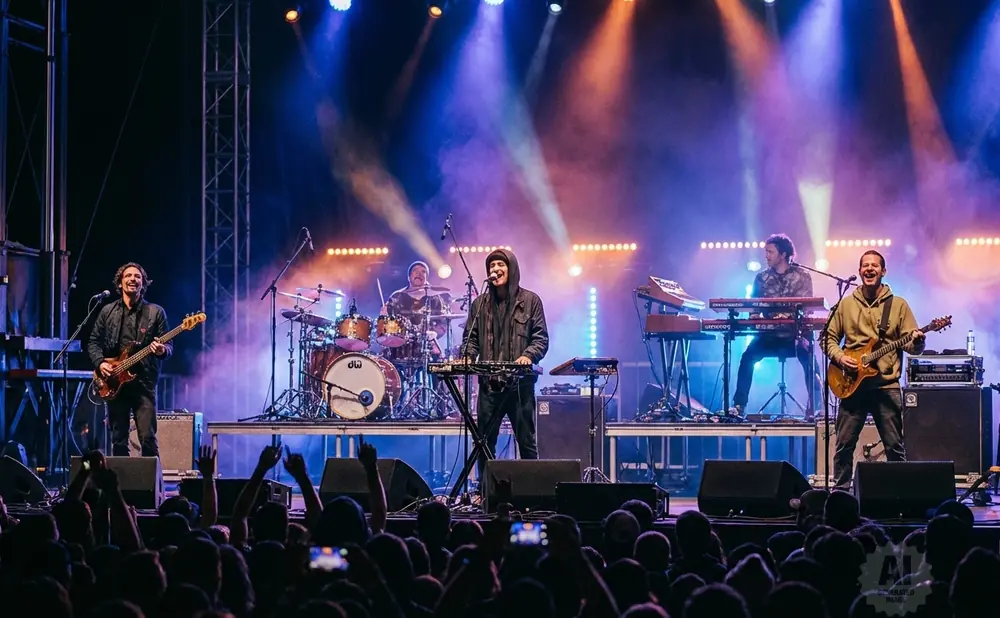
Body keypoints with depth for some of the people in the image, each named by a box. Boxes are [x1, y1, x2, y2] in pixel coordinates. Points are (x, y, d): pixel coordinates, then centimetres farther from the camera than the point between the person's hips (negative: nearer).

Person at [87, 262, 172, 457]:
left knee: (148, 438, -11)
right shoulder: (107, 311, 11)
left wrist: (162, 350, -20)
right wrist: (100, 362, -5)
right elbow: (93, 342, 13)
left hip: (144, 382, -2)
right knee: (118, 440, 4)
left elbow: (168, 345, 3)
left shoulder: (156, 312, 5)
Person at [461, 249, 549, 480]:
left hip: (520, 383, -3)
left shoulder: (530, 301, 3)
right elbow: (471, 338, 12)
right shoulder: (480, 304, 12)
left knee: (526, 441, 2)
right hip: (489, 383, 3)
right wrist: (467, 357, -9)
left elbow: (541, 339, 0)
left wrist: (528, 356, -19)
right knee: (485, 441, 4)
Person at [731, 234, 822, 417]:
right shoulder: (762, 277, 12)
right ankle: (739, 406, -22)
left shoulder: (801, 276, 1)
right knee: (748, 357, -25)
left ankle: (814, 408, -20)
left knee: (808, 360, -31)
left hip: (795, 334, -2)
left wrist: (788, 314, -29)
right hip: (769, 334, 2)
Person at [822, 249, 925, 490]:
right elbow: (829, 338, 13)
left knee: (894, 446, -1)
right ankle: (840, 491, 10)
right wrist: (839, 357, -5)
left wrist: (917, 341, -22)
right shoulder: (846, 304, 9)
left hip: (886, 386, -1)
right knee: (844, 444, 1)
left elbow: (910, 345, 1)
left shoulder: (898, 305, 5)